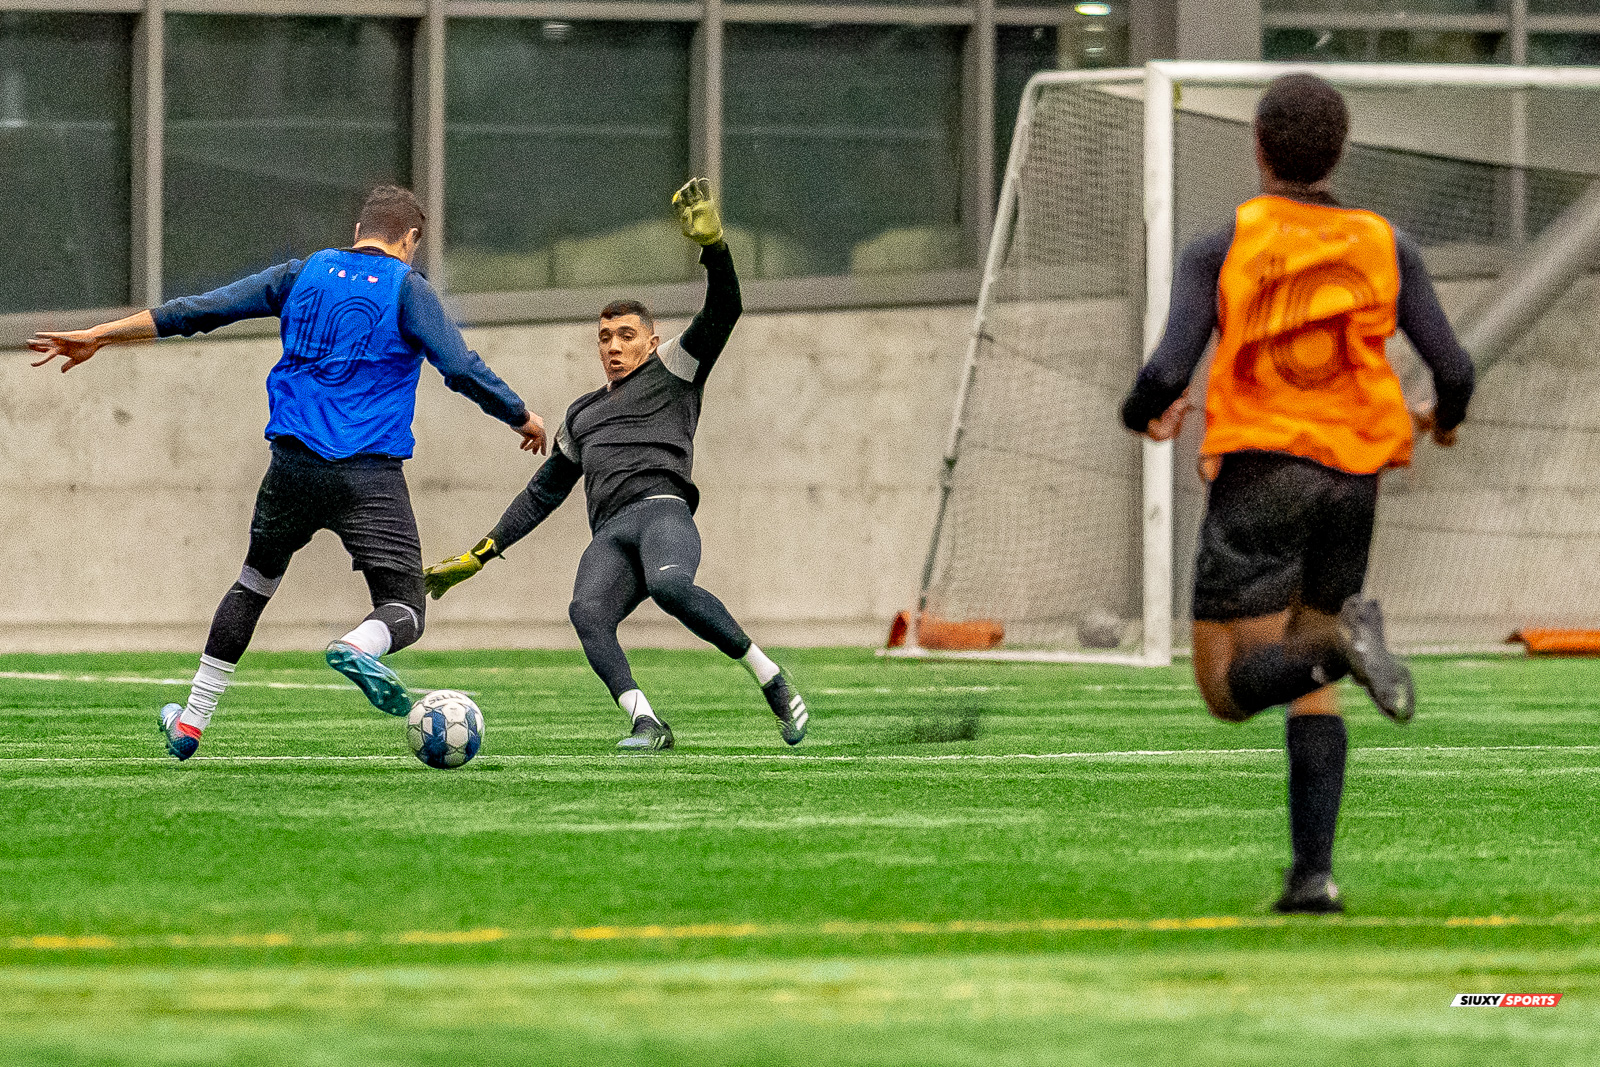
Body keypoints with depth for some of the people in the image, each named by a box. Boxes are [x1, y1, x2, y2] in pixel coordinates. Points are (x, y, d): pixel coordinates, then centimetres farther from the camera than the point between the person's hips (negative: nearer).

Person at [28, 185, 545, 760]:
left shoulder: (303, 274, 12)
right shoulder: (407, 288, 1)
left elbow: (201, 309, 11)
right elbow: (462, 369, -7)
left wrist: (98, 336, 14)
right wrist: (522, 418, 10)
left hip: (294, 464, 4)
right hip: (371, 474, -4)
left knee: (255, 582, 25)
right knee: (403, 611, -3)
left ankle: (191, 722, 26)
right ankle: (357, 648, -40)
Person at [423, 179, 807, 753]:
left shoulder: (672, 372, 20)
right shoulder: (582, 414, 36)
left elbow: (723, 311, 6)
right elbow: (543, 492, 42)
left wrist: (712, 243, -11)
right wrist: (478, 556, 37)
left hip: (662, 508, -4)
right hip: (608, 534, 4)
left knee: (670, 587, -38)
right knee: (587, 611, -31)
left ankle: (771, 680, -24)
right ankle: (645, 722, -44)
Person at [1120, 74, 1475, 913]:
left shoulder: (1218, 250, -4)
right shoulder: (1385, 248, 3)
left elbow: (1166, 375, -11)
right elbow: (1452, 369, 0)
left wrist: (1145, 415, 13)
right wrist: (1444, 420, 24)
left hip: (1260, 468, -3)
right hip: (1352, 472, 4)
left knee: (1230, 688, 0)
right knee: (1308, 687, 15)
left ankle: (1342, 641, -31)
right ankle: (1314, 871, 1)